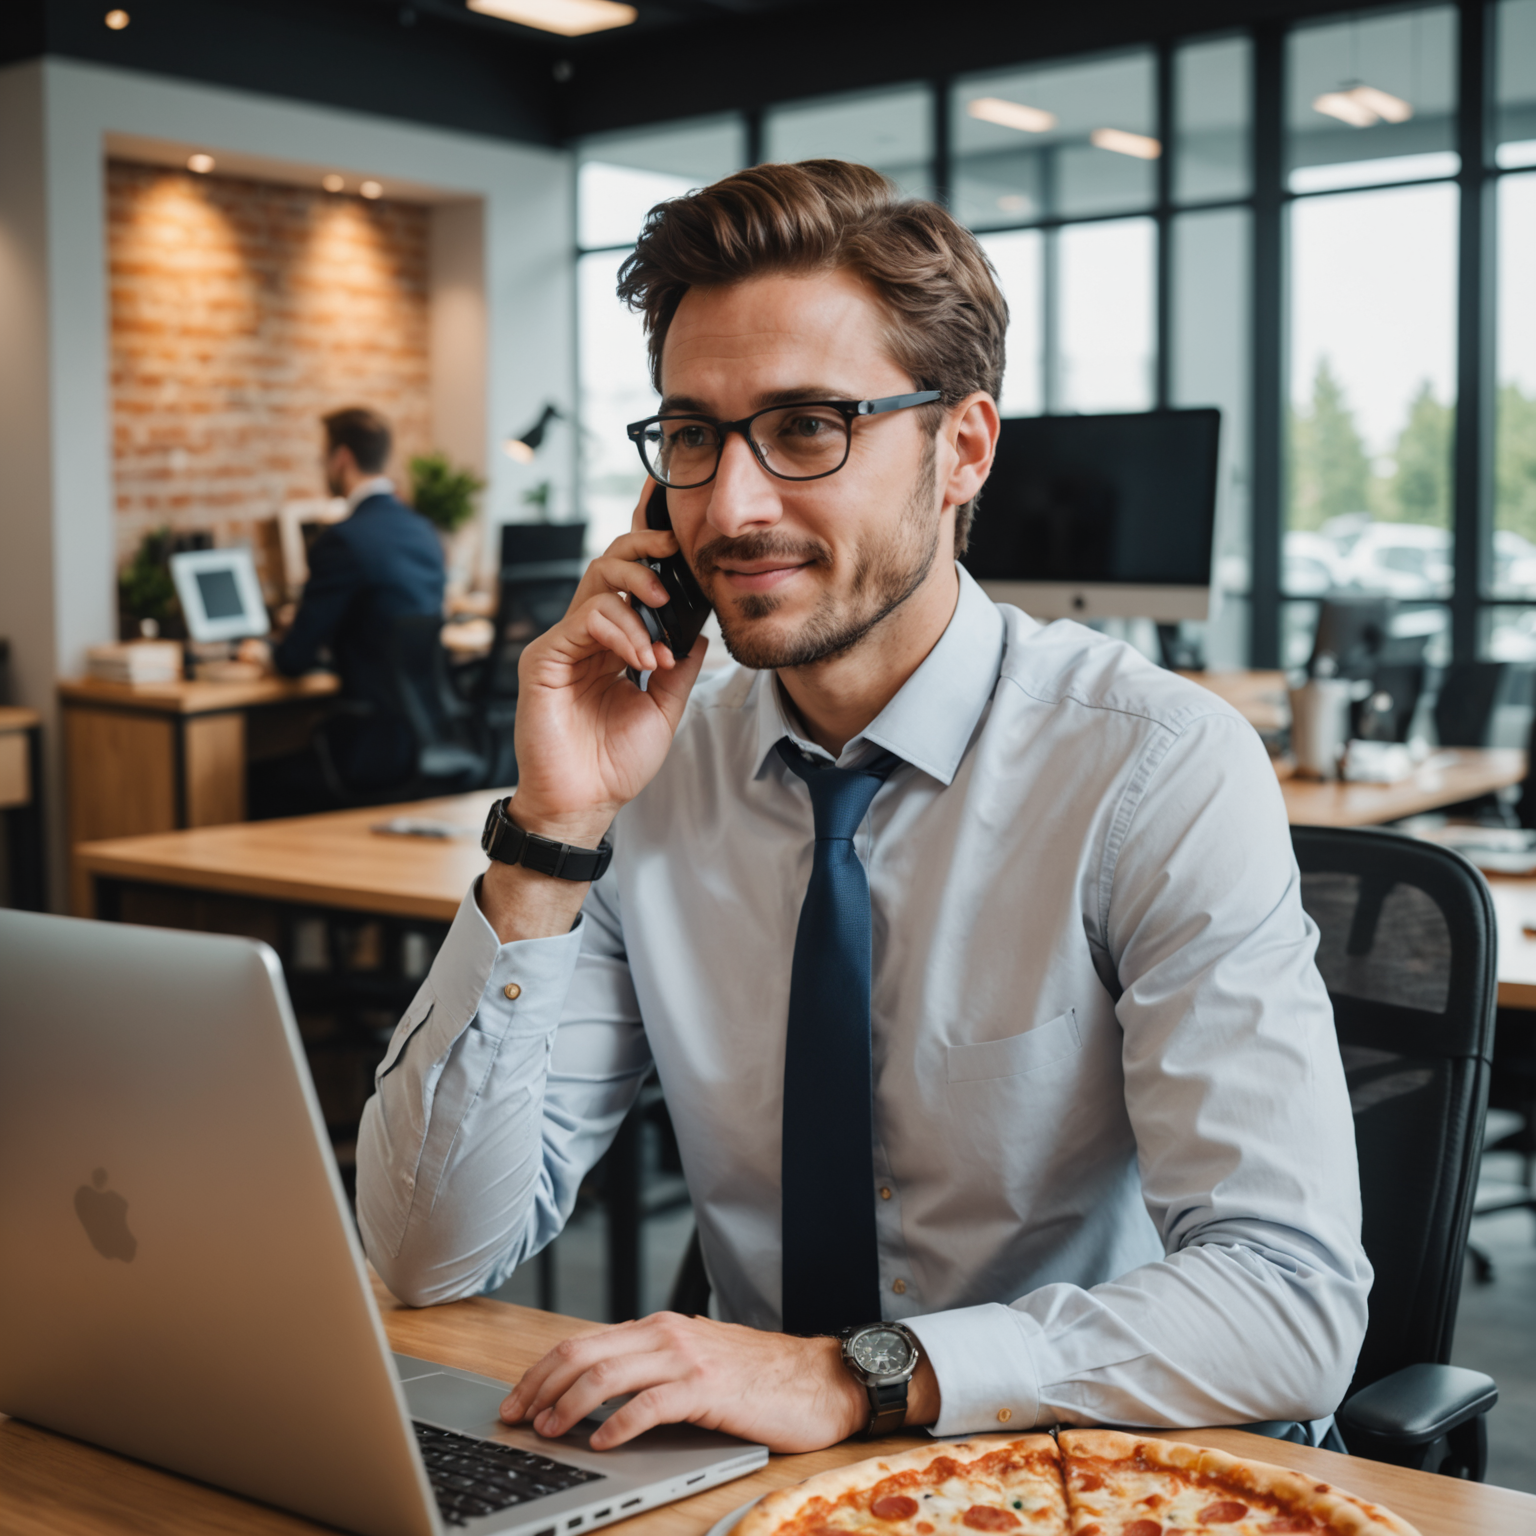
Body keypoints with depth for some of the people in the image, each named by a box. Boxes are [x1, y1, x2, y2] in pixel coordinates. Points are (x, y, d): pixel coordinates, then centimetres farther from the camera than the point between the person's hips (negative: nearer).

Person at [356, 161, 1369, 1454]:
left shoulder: (1160, 770, -13)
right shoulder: (654, 776, -2)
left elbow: (1295, 1305, -20)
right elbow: (430, 1258, -7)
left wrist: (855, 1377, -29)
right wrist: (552, 838, -16)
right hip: (761, 1485, 1)